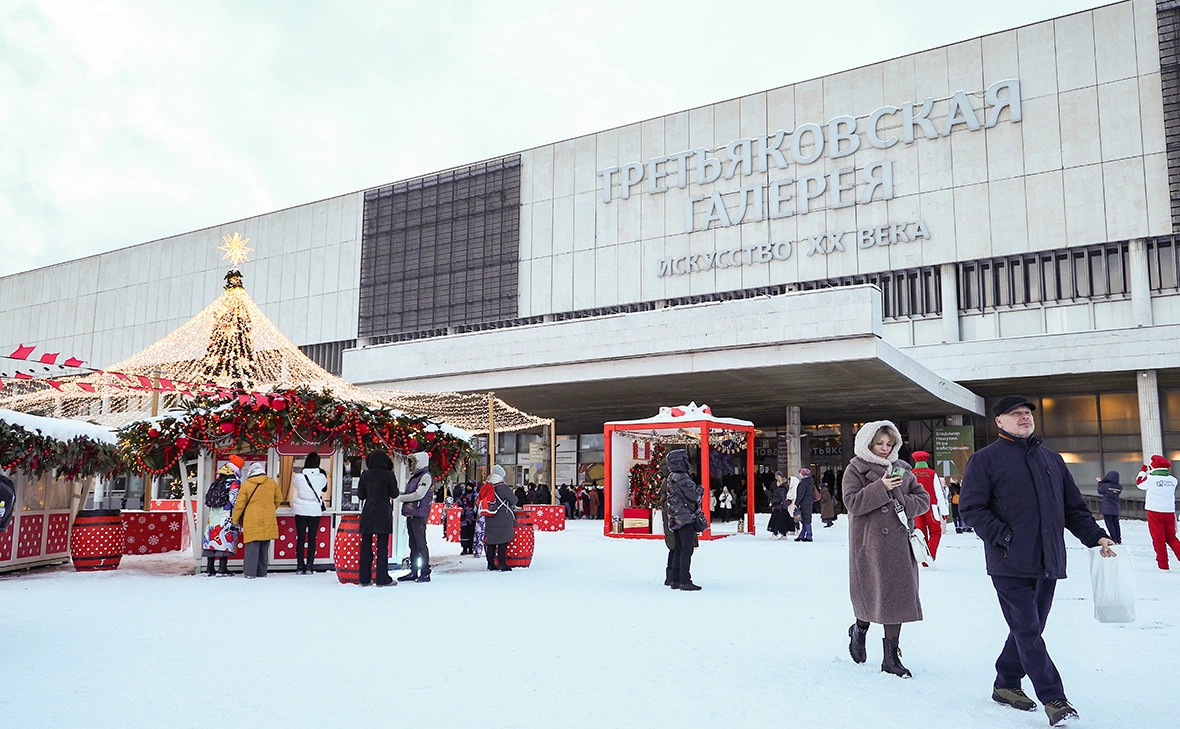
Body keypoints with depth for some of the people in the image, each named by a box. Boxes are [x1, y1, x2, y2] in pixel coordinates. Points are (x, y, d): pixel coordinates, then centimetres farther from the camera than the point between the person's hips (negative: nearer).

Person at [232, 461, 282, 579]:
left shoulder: (246, 485, -6)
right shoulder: (272, 483, 3)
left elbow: (239, 505, -3)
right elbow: (279, 498, 16)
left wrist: (235, 520, 10)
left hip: (252, 522, -3)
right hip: (268, 521, 3)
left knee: (252, 546, 0)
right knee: (264, 548, 11)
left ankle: (250, 572, -1)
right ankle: (262, 572, 17)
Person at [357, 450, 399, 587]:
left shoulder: (365, 475, 3)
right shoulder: (388, 475, -7)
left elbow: (360, 494, 8)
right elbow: (394, 494, -2)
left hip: (368, 514, 3)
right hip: (383, 514, -3)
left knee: (366, 546, 8)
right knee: (382, 546, 0)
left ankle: (364, 578, 10)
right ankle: (382, 579, 0)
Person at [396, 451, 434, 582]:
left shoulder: (426, 476, -8)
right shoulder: (414, 476, 21)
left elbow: (419, 494, -18)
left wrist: (400, 498, -11)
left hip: (419, 515, -9)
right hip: (411, 514, 9)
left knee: (420, 544, -7)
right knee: (413, 544, 11)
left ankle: (425, 573, -4)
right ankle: (413, 571, 17)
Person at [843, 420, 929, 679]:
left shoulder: (902, 469, 15)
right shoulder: (855, 470, 0)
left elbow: (923, 498, 14)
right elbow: (852, 503, -11)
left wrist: (905, 504, -6)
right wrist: (881, 488, -19)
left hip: (899, 541, 5)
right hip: (870, 542, -4)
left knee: (897, 596, 3)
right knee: (875, 594, -3)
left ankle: (891, 656, 11)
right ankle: (860, 629, 29)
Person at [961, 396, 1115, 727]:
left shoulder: (1052, 459, 17)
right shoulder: (985, 460, -1)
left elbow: (1074, 507, 21)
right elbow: (971, 509, -7)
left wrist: (1096, 536, 7)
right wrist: (1005, 537, -17)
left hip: (1047, 563, 6)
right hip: (1010, 564, -6)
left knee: (1029, 629, 12)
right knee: (1028, 632, -7)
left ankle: (1006, 685, 26)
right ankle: (1054, 699, -1)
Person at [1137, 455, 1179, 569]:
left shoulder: (1150, 479, -12)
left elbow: (1139, 484, 8)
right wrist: (1151, 474, 21)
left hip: (1155, 513, -4)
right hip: (1169, 512, 4)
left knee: (1158, 539, 3)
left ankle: (1163, 564, 5)